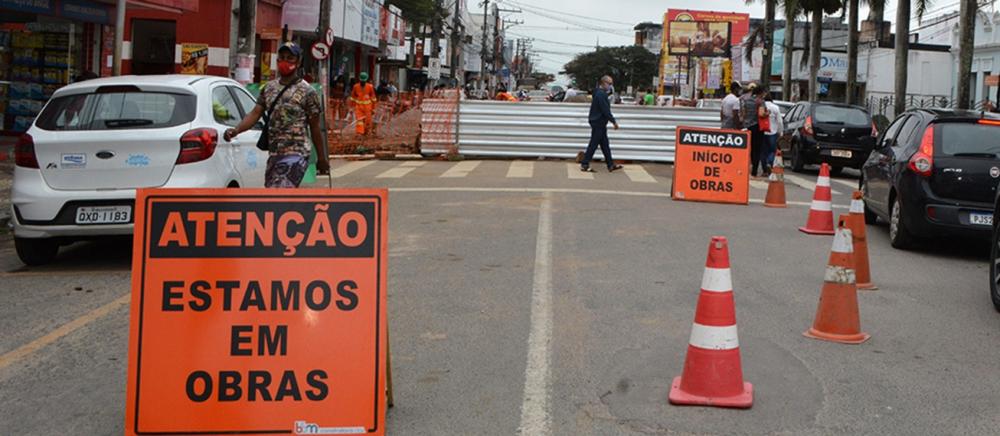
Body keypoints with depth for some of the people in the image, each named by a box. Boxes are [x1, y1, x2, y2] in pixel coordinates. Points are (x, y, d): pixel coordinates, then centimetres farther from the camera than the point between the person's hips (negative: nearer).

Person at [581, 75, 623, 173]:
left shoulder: (601, 93, 13)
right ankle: (584, 165, 1)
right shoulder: (601, 94, -19)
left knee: (605, 144, 13)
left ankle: (611, 165, 18)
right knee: (593, 144, -4)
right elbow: (605, 110, -21)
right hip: (598, 123, -10)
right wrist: (614, 121, -15)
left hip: (600, 123, 10)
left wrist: (613, 120, 16)